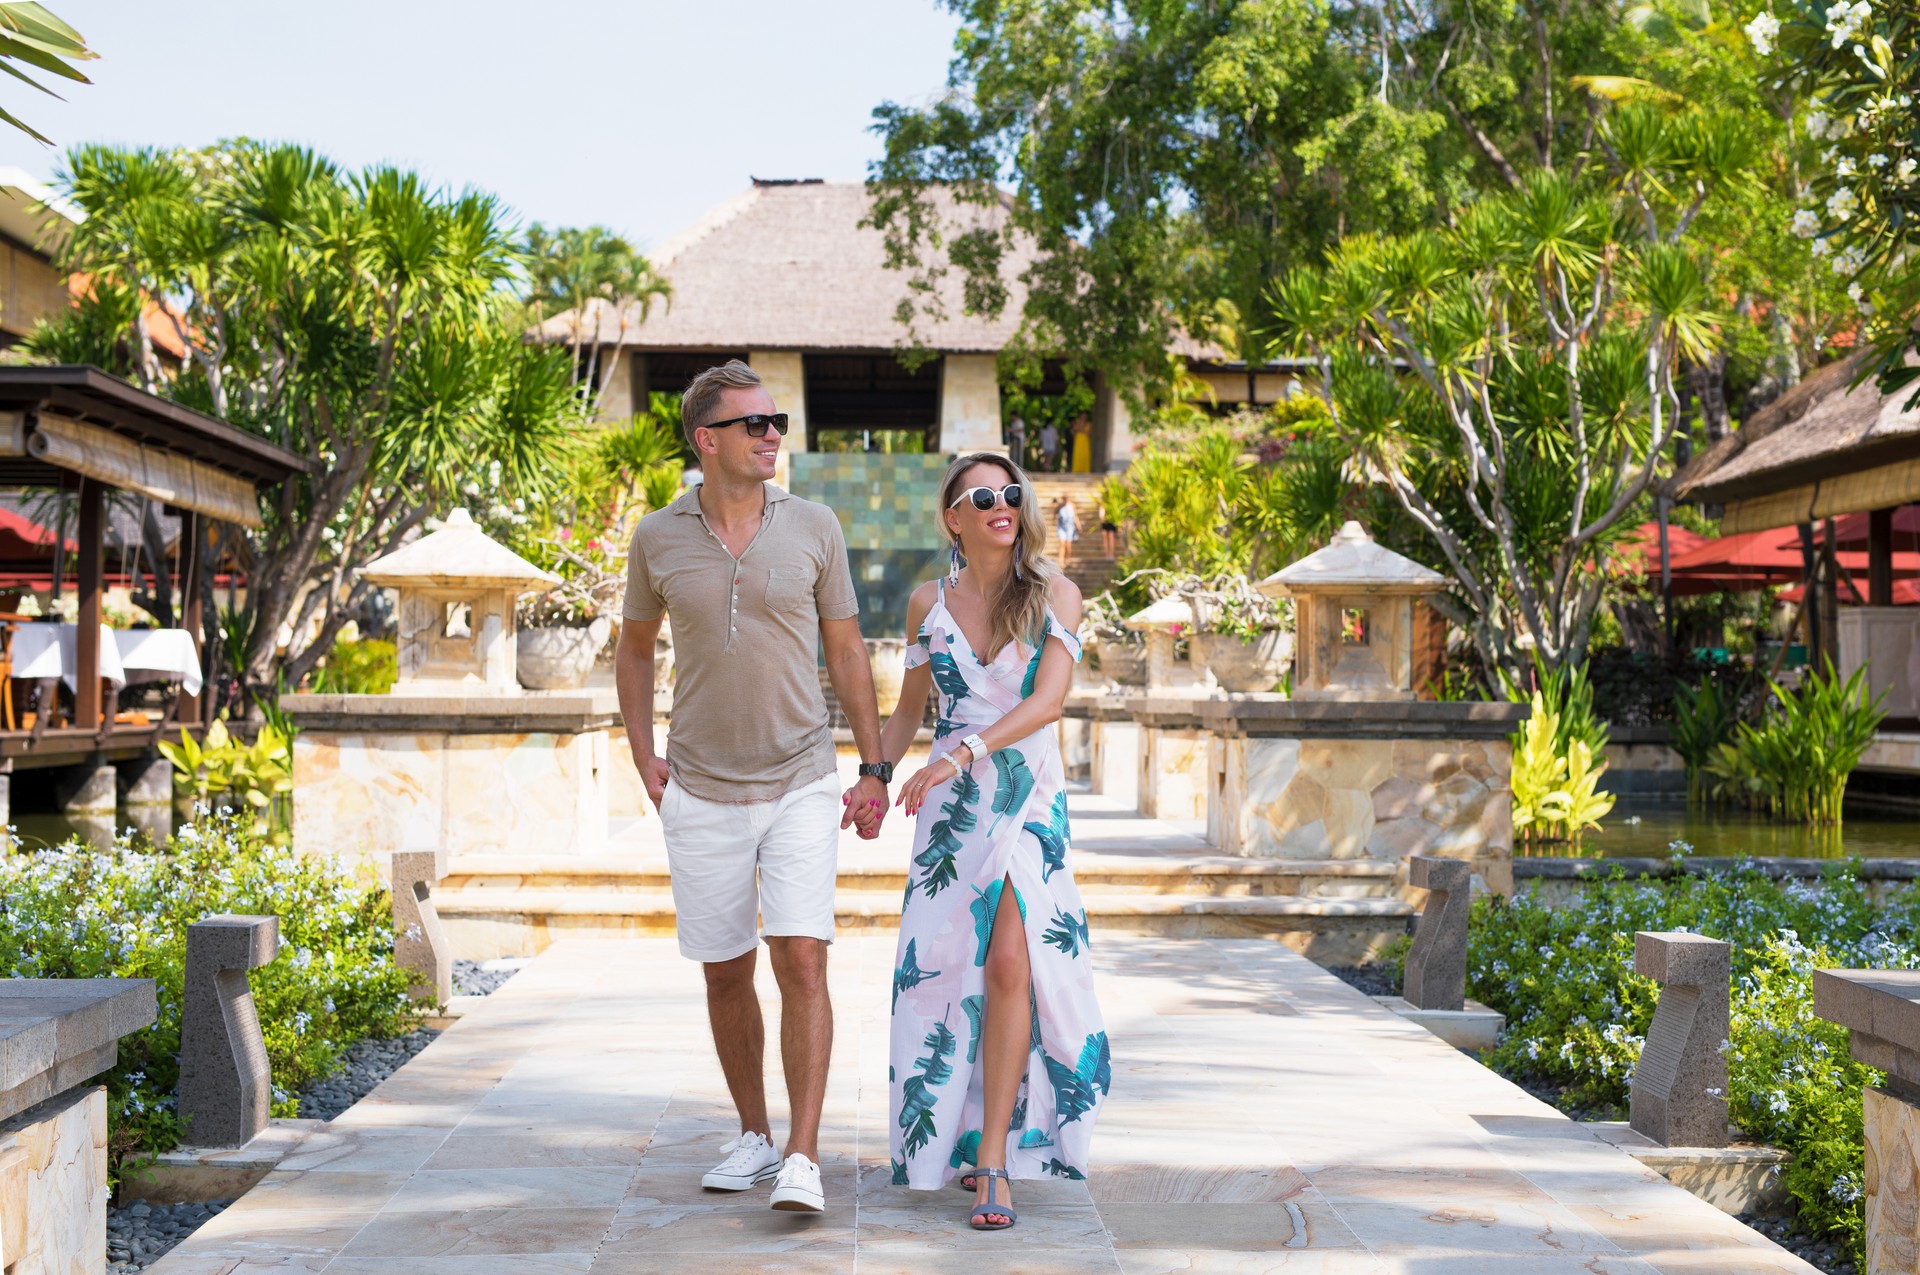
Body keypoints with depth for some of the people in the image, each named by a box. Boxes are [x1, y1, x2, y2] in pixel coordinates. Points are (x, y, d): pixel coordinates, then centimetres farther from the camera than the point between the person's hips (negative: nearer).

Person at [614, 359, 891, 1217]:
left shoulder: (813, 527, -1)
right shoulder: (658, 538, 0)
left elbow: (846, 651, 6)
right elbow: (634, 648, 15)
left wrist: (873, 769, 4)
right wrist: (644, 758, 7)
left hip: (801, 787, -1)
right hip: (701, 793, 1)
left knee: (801, 961, -12)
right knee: (725, 974, 9)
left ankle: (802, 1156, -8)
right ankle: (753, 1136, 26)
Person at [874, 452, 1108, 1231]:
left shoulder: (1054, 595, 0)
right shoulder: (928, 603, 8)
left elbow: (1048, 700, -13)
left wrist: (962, 753, -23)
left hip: (1029, 795, -2)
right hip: (949, 805, 3)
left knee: (1009, 962, -15)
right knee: (940, 965, 0)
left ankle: (994, 1159, -11)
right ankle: (950, 1135, 20)